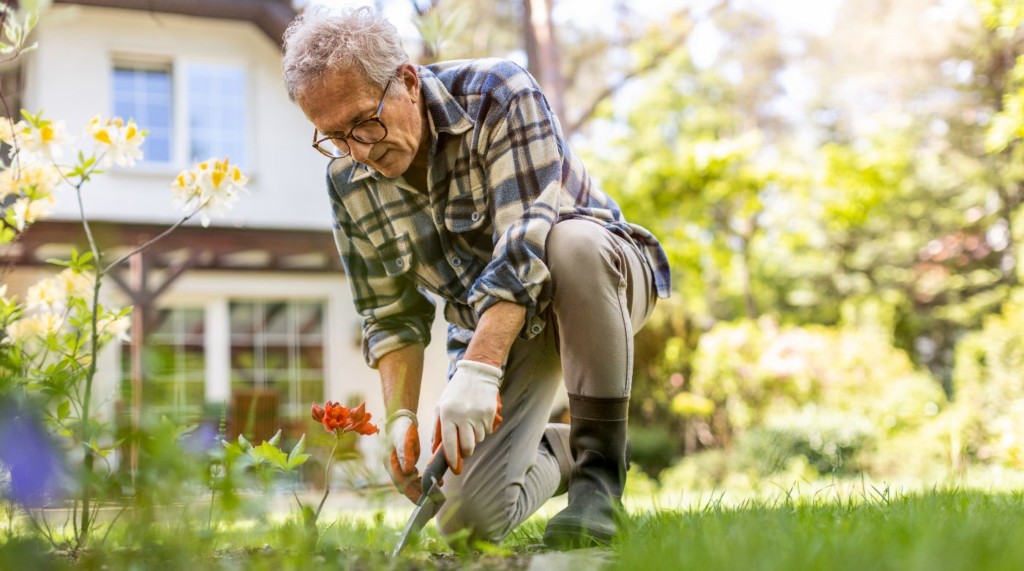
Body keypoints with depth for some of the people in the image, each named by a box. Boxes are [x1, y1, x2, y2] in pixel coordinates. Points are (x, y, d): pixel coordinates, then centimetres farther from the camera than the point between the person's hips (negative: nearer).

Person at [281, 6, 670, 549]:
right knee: (467, 517, -13)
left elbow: (527, 244, -33)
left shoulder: (499, 95, -23)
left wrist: (477, 370, -44)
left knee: (571, 241, -41)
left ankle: (600, 466, -25)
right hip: (491, 330, 4)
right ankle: (558, 454, 22)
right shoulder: (348, 183, -7)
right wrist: (400, 416, -15)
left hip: (603, 278, -4)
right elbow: (391, 315, 0)